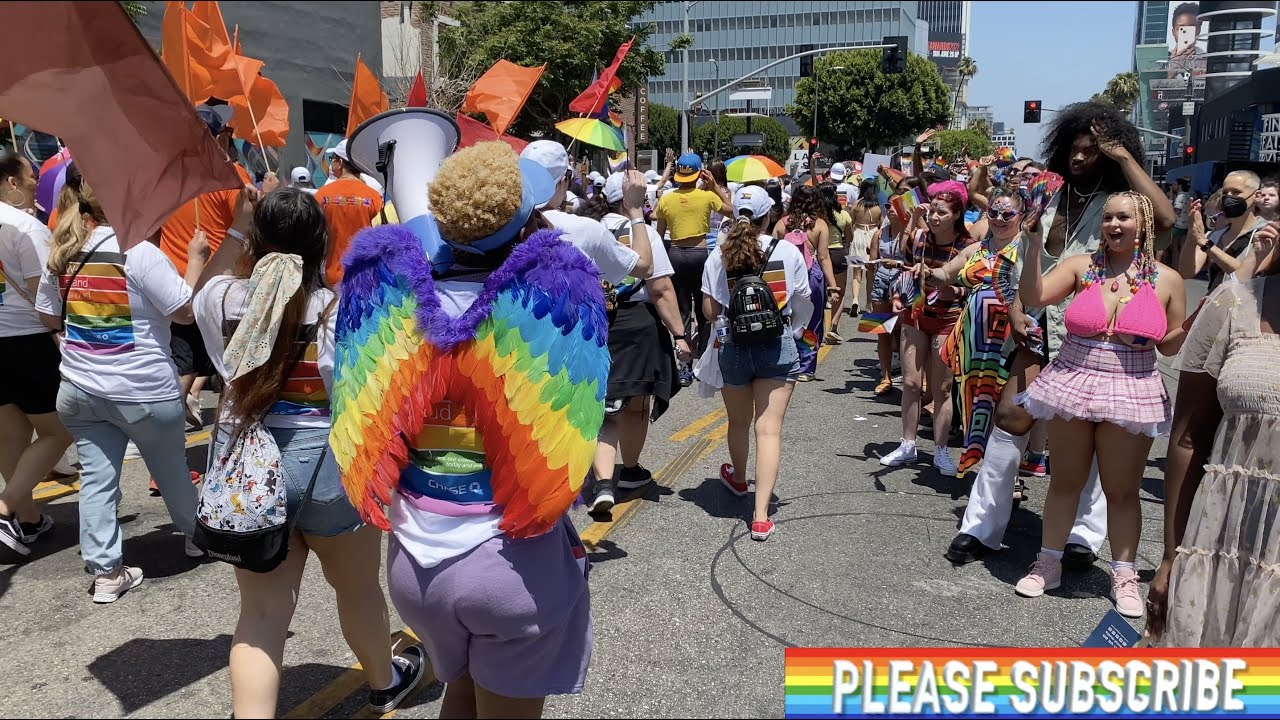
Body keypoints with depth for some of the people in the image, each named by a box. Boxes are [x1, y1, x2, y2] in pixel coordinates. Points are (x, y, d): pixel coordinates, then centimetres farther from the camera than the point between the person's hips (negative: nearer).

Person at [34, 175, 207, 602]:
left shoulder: (63, 254, 3)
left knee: (96, 478, 9)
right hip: (144, 391, -5)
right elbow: (186, 310, -15)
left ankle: (105, 571, 13)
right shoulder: (139, 252, -17)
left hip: (79, 390, 5)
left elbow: (49, 318, 12)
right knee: (171, 469, 16)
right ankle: (196, 535, 36)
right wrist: (196, 258, -5)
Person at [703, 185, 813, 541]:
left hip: (734, 347, 2)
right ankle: (761, 515, -8)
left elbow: (710, 310, -4)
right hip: (778, 347, -1)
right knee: (769, 428, -3)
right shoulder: (788, 252, -6)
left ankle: (738, 478, 49)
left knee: (739, 422, 22)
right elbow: (804, 304, 0)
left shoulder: (719, 255, -4)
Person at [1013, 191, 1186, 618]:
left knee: (1123, 491, 7)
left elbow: (1171, 346, 7)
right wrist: (1035, 245, -20)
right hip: (1072, 387, 1)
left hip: (1131, 396, -1)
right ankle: (1049, 563, 26)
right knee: (1065, 482, 12)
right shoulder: (1082, 266, 0)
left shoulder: (1167, 280, 0)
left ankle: (1124, 575, 23)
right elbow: (1034, 296, -14)